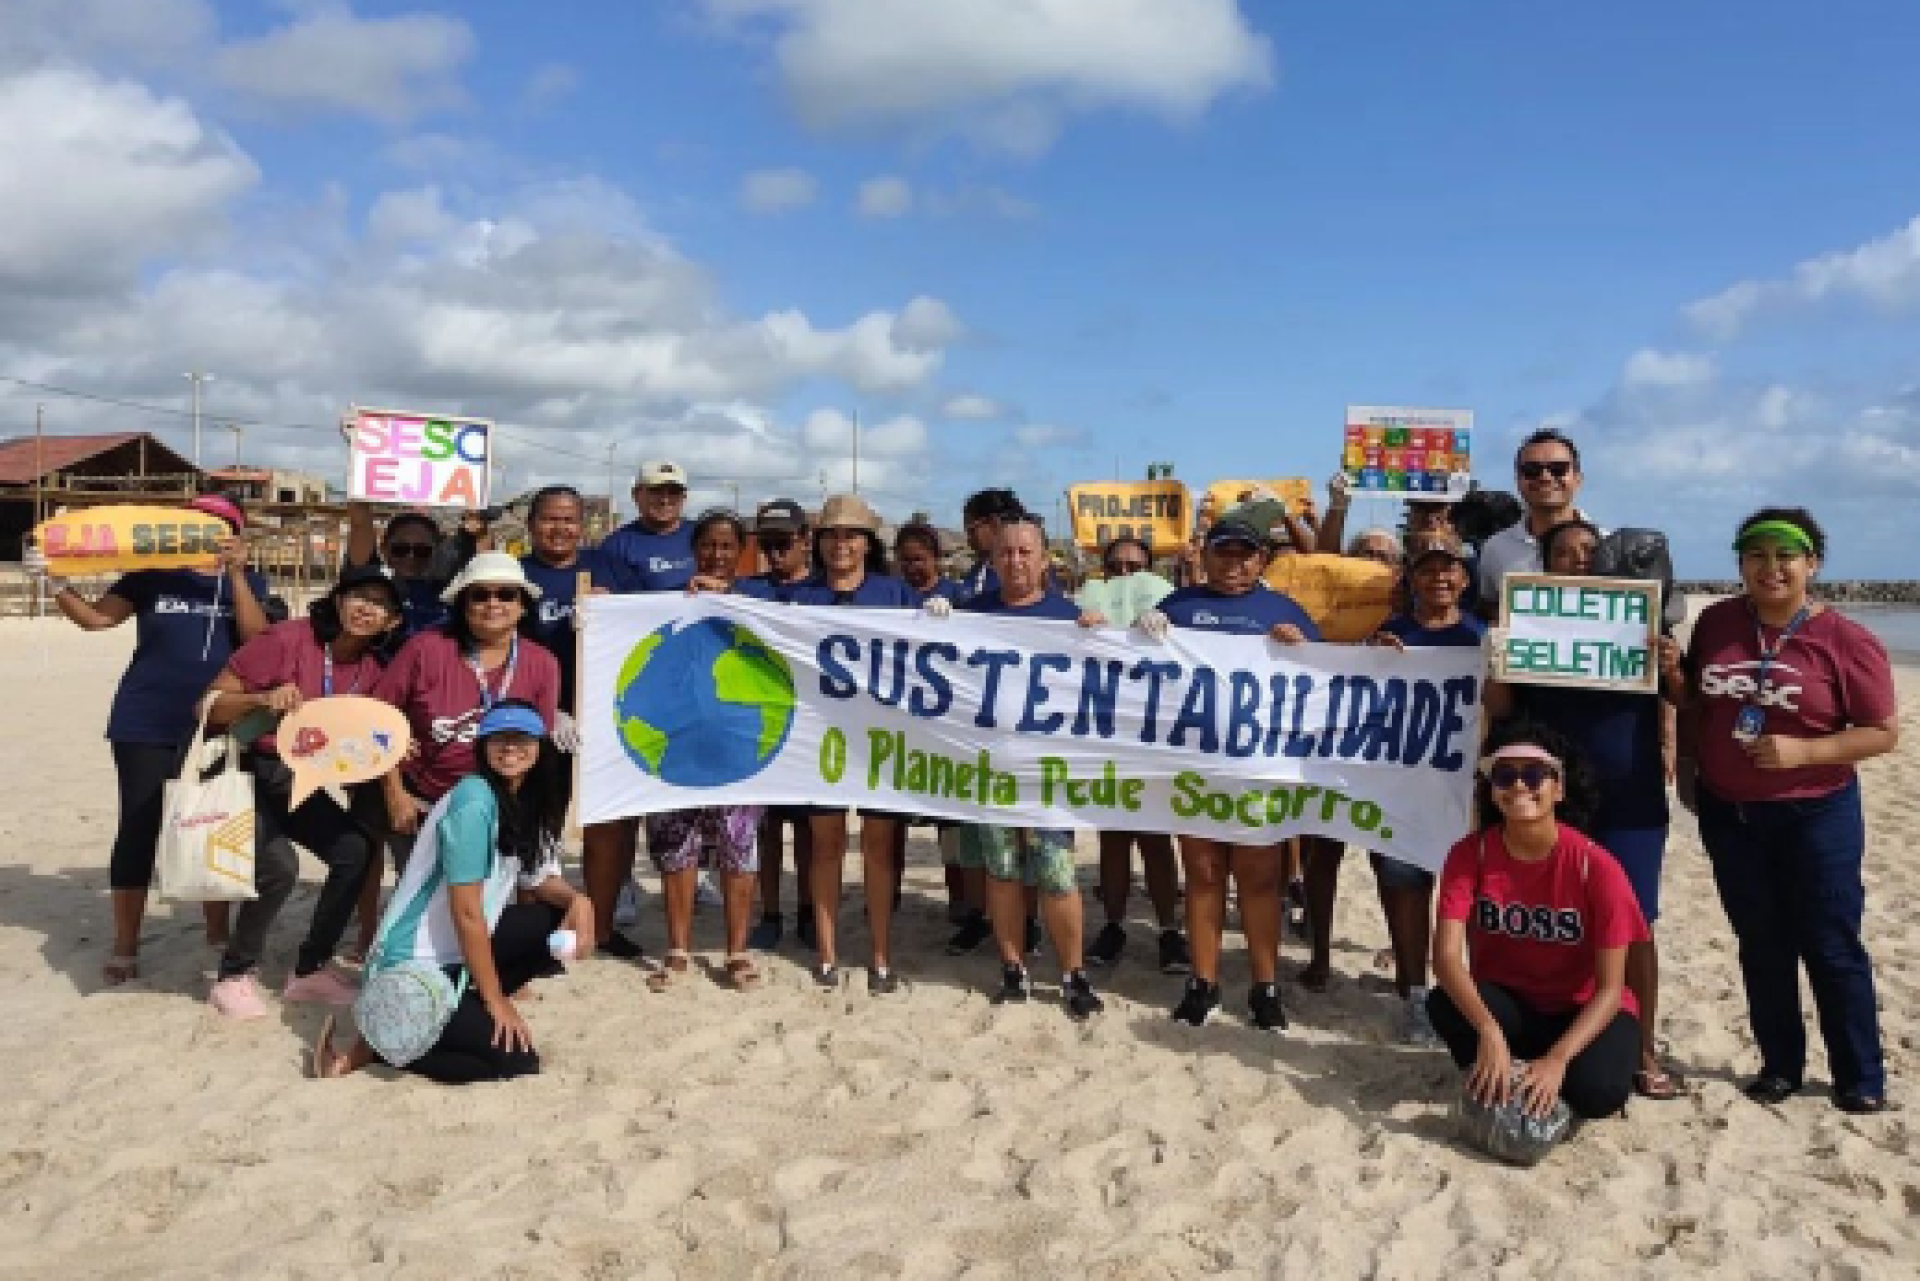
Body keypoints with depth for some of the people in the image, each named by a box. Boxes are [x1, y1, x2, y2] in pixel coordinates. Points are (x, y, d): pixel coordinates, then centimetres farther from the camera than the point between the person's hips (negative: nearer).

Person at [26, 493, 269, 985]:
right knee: (138, 829, 1)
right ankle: (124, 947, 11)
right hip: (146, 727, 0)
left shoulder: (247, 581, 4)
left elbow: (256, 636, -11)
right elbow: (95, 616, 0)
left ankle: (218, 934, 22)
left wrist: (235, 571, -18)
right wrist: (56, 582, -16)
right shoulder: (152, 576, 3)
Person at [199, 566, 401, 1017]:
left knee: (355, 852, -14)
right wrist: (263, 699, -33)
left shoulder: (371, 669, -2)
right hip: (244, 773, -5)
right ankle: (233, 976, -1)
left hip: (297, 780, 6)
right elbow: (209, 708, -15)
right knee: (279, 865, -25)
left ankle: (310, 971, 5)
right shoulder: (287, 638, -19)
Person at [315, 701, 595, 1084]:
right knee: (517, 1060, -13)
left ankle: (468, 1008, 7)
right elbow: (467, 912, -21)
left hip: (458, 954, 9)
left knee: (561, 921, 1)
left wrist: (578, 900, -9)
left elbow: (537, 879, 13)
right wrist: (496, 1001, -16)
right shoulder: (475, 800, -20)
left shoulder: (527, 802, 5)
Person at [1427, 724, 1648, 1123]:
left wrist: (1556, 1060, -33)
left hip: (1582, 1010, -1)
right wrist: (1489, 1032, -41)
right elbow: (1446, 954, -25)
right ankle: (1500, 1080, -4)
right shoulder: (1469, 854, -15)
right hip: (1505, 1003, 1)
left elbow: (1610, 988, -20)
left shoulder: (1596, 866, -20)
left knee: (1598, 1092, -32)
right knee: (1444, 1004, -31)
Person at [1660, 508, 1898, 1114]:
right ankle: (1781, 1064, 28)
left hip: (1816, 815, -4)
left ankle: (1861, 1078, 20)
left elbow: (1884, 733, -10)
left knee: (1831, 946, 5)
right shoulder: (1715, 622, 1)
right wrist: (1672, 676, -8)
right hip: (1729, 814, 4)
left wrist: (1802, 752, -22)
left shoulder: (1846, 642, -12)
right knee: (1762, 946, 14)